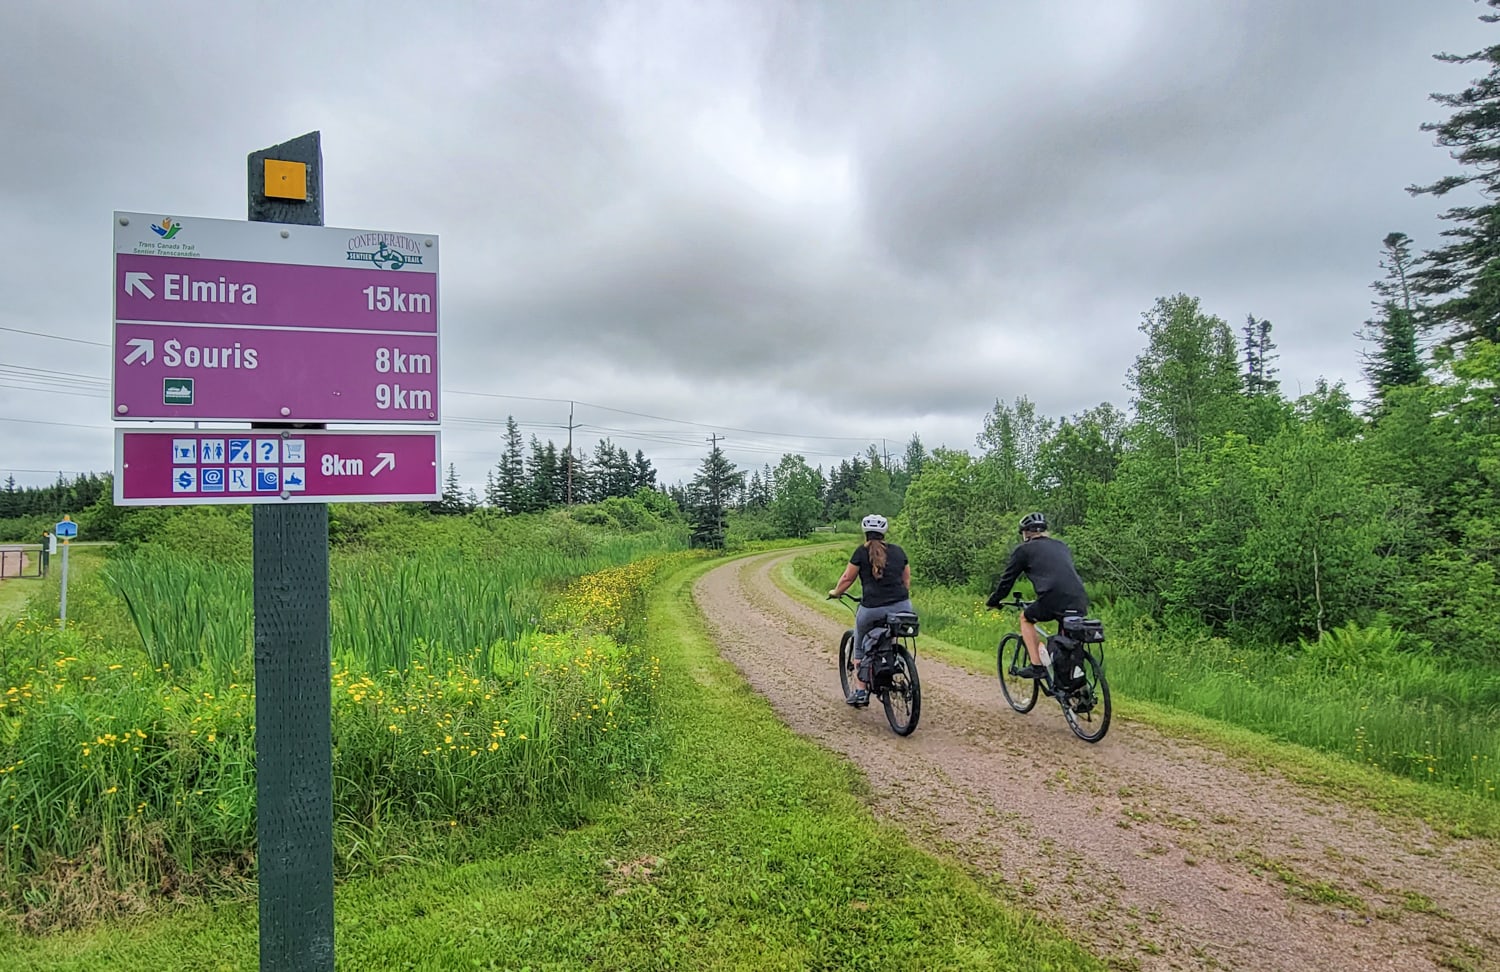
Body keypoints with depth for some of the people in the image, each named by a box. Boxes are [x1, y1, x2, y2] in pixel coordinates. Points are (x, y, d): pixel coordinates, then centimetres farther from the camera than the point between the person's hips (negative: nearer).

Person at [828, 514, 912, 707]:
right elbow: (907, 580, 17)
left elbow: (847, 578, 7)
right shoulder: (898, 551, 12)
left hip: (871, 609, -3)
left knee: (860, 648, 20)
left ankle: (860, 691, 16)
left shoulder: (862, 551, 2)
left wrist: (835, 592, 26)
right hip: (902, 607, 3)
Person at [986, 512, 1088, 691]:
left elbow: (1007, 579, 15)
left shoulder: (1024, 549, 12)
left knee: (1026, 618, 22)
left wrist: (993, 601, 30)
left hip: (1053, 601, -5)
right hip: (1080, 603, 5)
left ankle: (1037, 666, 14)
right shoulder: (1062, 546, 27)